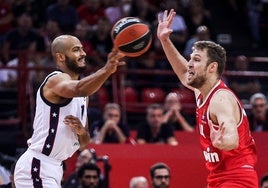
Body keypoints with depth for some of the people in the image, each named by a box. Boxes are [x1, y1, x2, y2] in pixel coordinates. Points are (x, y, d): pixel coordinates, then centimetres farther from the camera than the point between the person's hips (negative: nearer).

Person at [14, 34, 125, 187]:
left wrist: (82, 131, -6)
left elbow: (83, 145, 18)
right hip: (37, 167, -10)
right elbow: (79, 89, -38)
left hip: (54, 168, 10)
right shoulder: (57, 79, -12)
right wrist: (107, 70, -54)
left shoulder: (83, 97, 15)